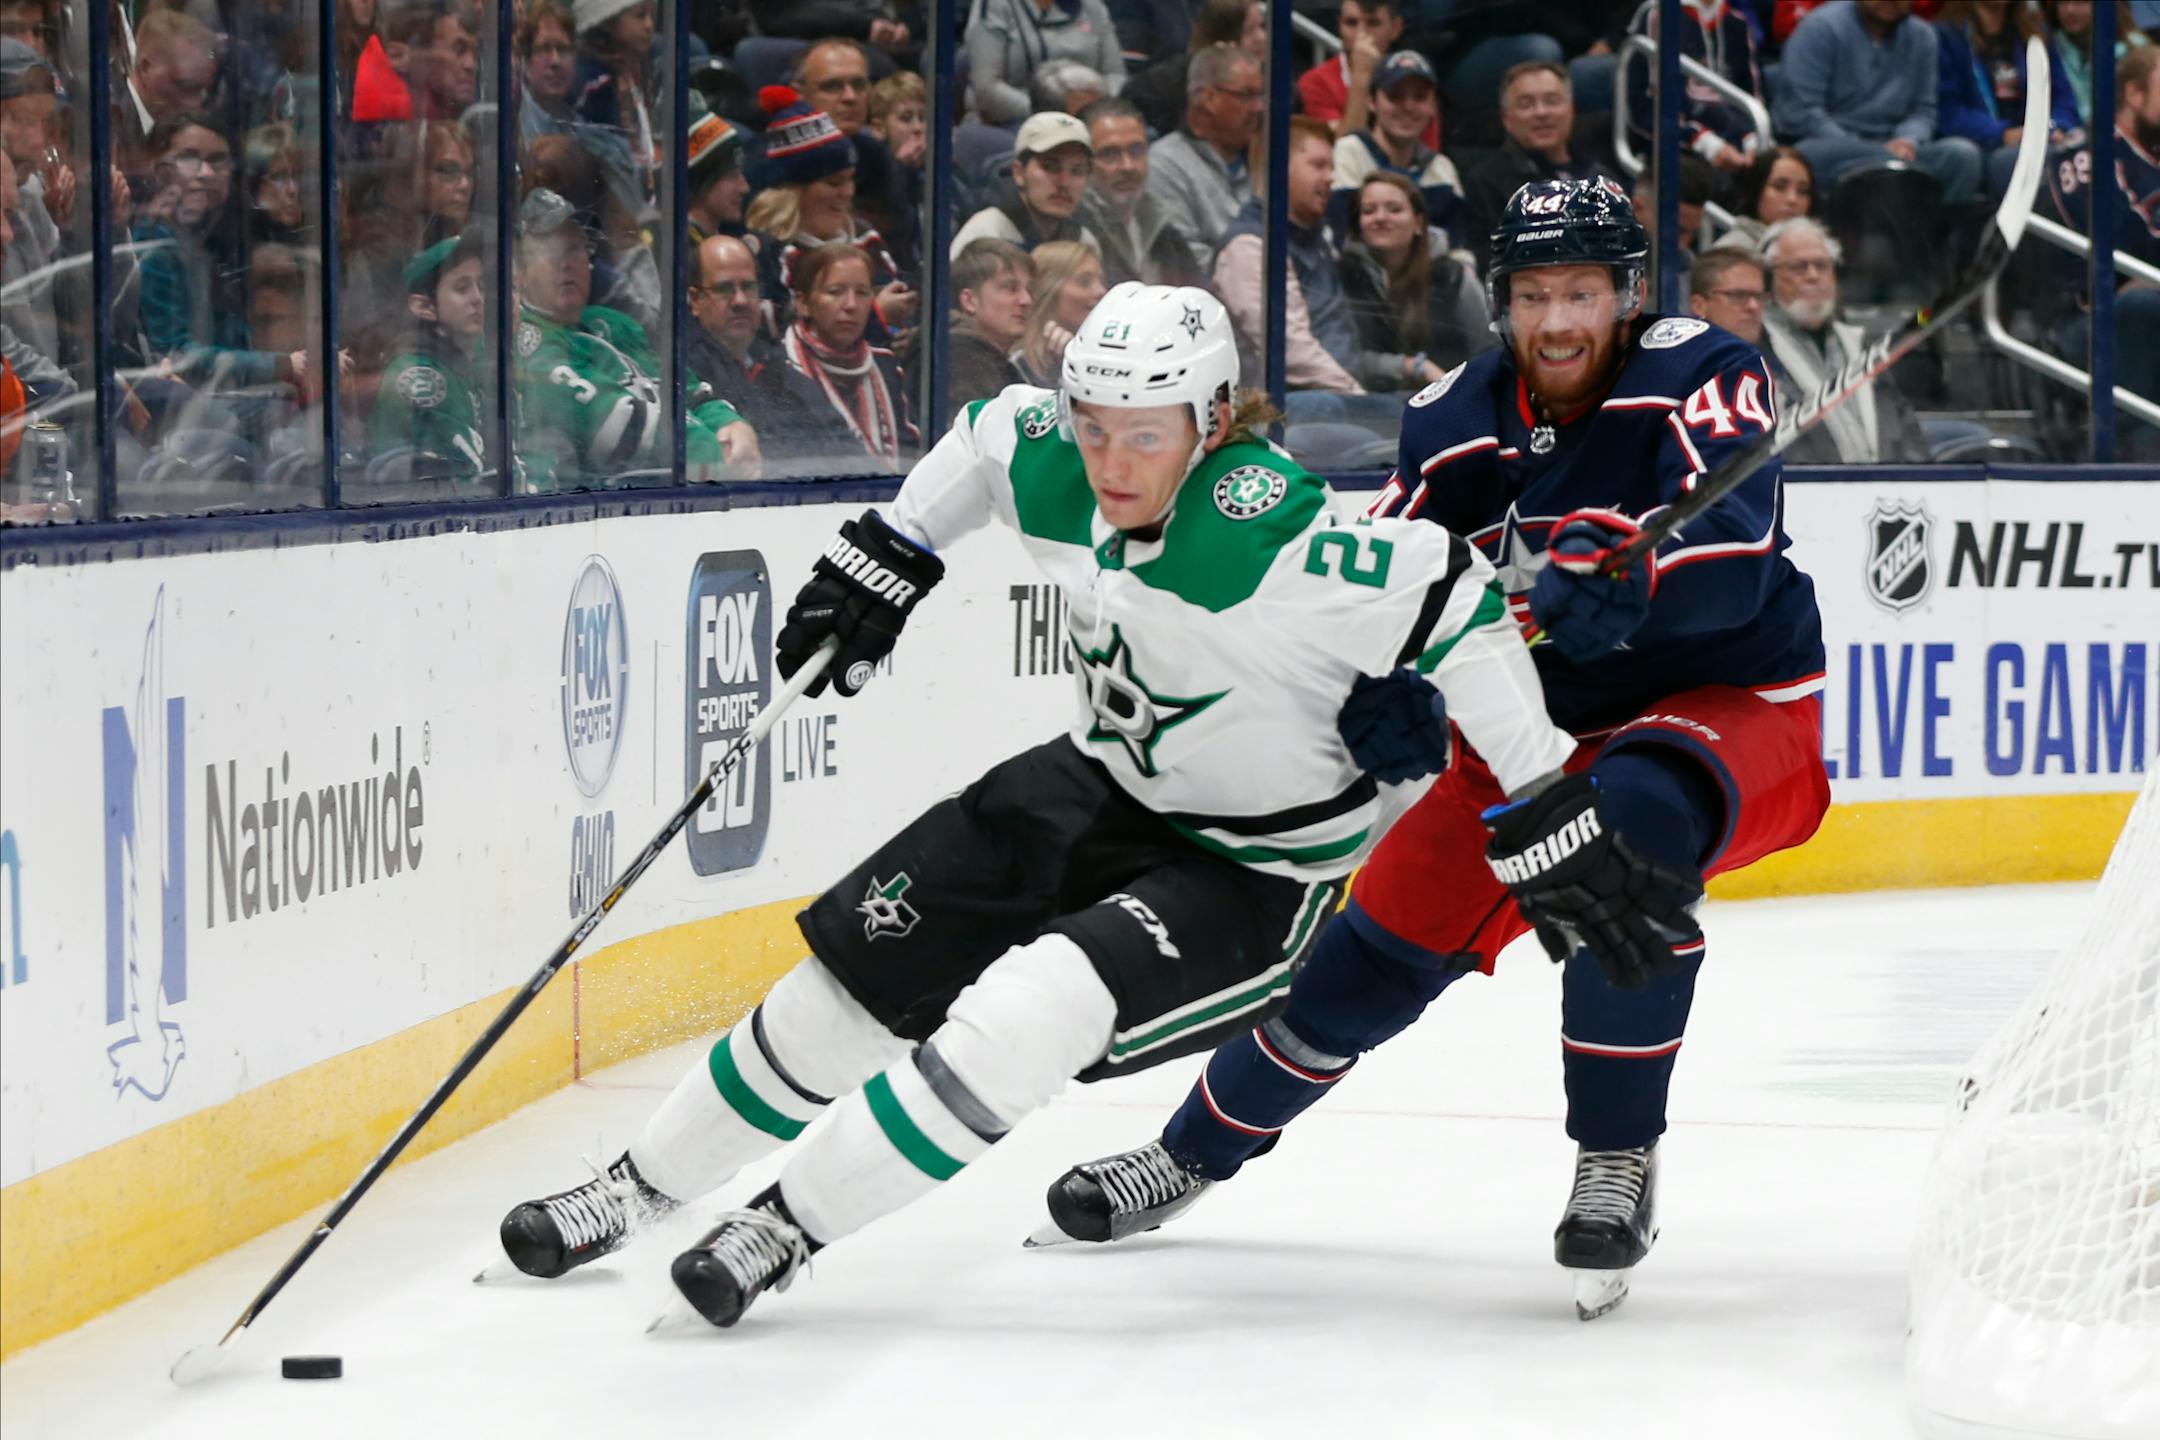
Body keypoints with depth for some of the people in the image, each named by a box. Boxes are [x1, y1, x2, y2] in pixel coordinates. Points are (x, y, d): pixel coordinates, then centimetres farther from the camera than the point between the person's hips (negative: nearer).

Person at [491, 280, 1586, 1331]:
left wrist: (1540, 793, -29)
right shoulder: (1052, 470, -12)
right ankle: (644, 1184, 27)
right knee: (861, 969, 8)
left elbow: (1449, 604, -31)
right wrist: (888, 553, 9)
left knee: (1034, 1012, -28)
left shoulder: (1265, 536, -34)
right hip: (1110, 786, 7)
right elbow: (988, 435, 12)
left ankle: (792, 1222, -11)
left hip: (1256, 875, -7)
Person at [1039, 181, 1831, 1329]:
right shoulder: (1454, 422, -4)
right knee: (1380, 948, 2)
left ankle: (1617, 1162, -22)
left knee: (1630, 823, -38)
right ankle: (1194, 1154, 25)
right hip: (1540, 725, 5)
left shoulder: (1697, 374, -18)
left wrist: (1626, 584, -50)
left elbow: (1734, 558, -32)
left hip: (1733, 706, -5)